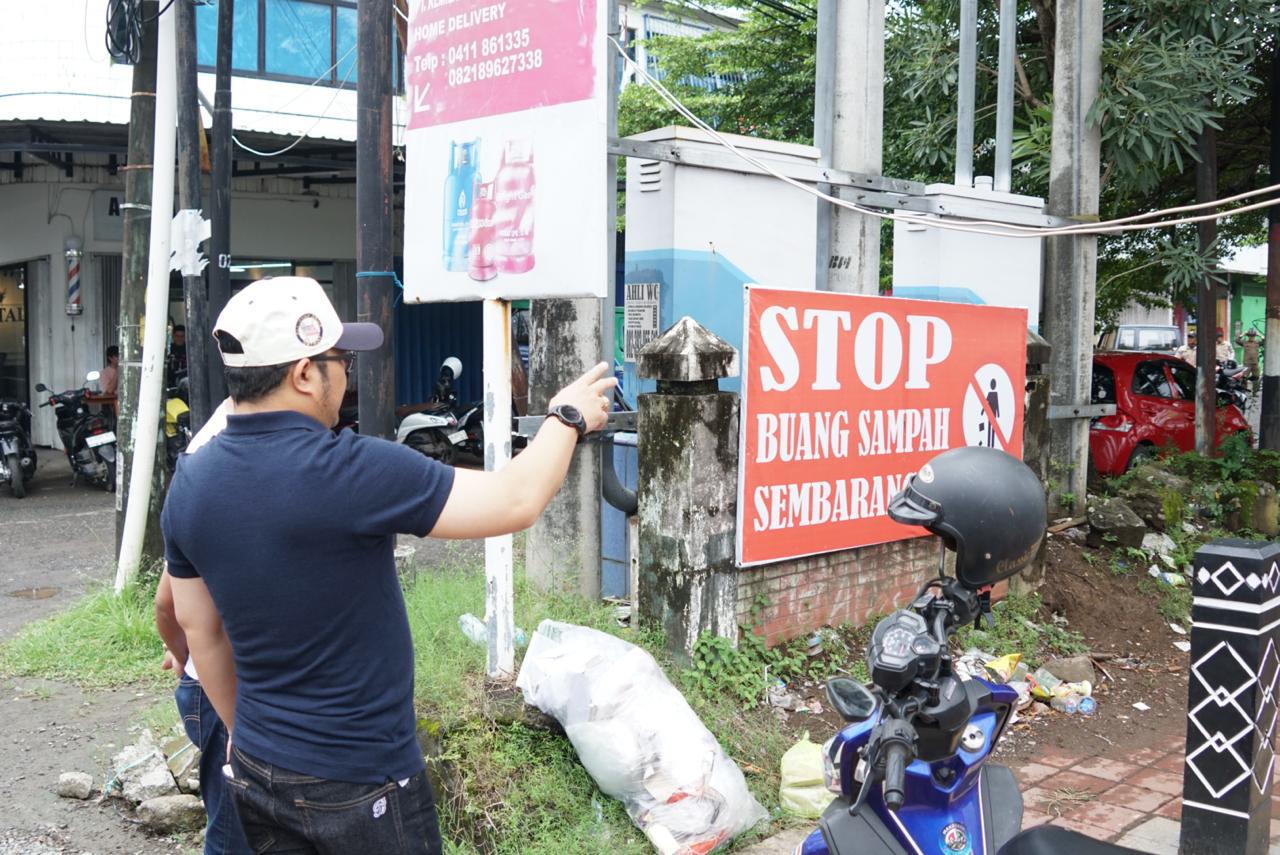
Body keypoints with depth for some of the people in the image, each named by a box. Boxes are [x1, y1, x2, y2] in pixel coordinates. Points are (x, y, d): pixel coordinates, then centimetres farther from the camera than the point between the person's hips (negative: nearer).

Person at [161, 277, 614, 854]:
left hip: (256, 770, 6)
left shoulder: (190, 483, -4)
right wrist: (568, 418, -4)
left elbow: (198, 628, 7)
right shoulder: (348, 471, -26)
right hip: (357, 784, -6)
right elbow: (515, 502, -21)